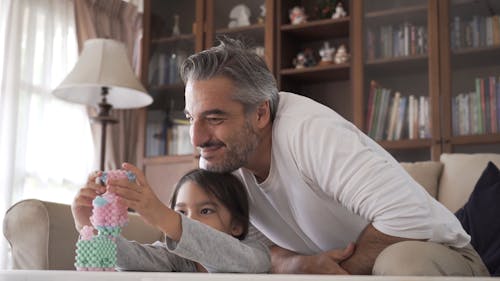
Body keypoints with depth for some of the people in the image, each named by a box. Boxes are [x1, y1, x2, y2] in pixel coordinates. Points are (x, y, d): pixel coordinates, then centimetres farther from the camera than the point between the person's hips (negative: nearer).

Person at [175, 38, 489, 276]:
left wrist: (342, 268, -20)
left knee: (403, 260, -38)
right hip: (346, 267, 6)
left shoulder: (308, 129, -28)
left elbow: (412, 217, -33)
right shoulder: (217, 156, -7)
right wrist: (296, 264, -25)